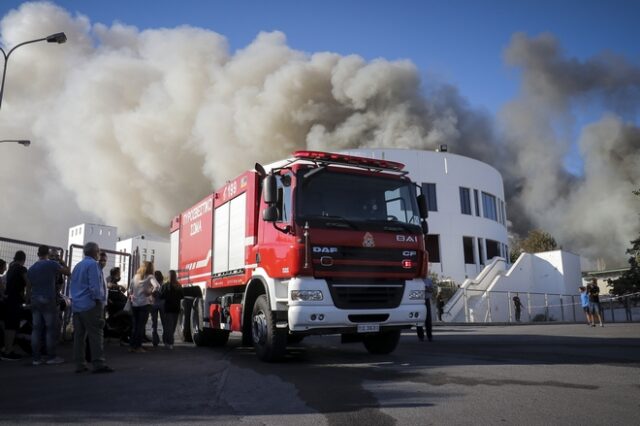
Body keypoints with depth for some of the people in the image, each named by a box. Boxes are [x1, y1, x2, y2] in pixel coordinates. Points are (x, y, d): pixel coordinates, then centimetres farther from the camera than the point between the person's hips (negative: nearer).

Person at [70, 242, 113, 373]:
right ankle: (98, 364, -9)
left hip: (76, 306, 8)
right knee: (96, 334, -7)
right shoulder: (93, 264, -8)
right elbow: (95, 286, -15)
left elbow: (72, 286, 21)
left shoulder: (77, 266, 18)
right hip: (90, 306, -8)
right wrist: (99, 302, -12)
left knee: (79, 335, 7)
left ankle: (79, 365, 9)